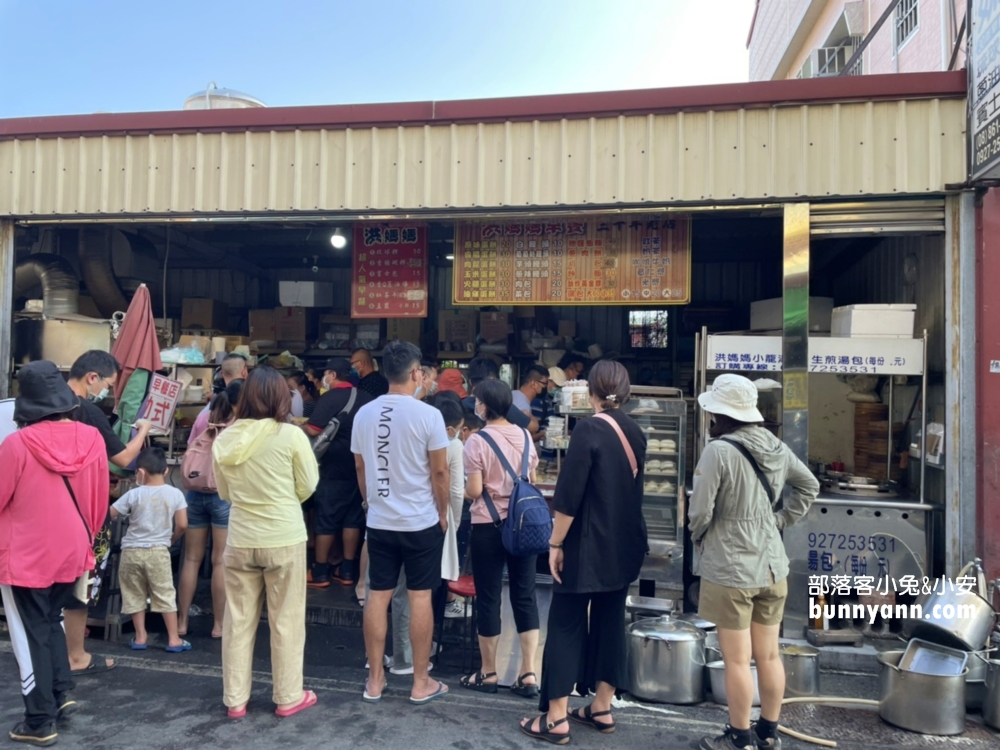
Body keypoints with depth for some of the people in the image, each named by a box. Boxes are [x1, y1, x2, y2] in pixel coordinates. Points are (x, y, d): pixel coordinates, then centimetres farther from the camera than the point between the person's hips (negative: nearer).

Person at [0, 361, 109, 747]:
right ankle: (61, 693, 26)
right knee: (51, 621, 26)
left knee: (31, 634, 9)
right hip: (71, 552, 4)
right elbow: (100, 498, 2)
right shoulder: (91, 438, -8)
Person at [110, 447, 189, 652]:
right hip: (158, 551, 0)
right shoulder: (175, 494, -5)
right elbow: (182, 525, -5)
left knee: (135, 595, 14)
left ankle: (140, 637, 19)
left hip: (132, 551, 0)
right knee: (165, 595, 6)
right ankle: (173, 639, 7)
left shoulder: (133, 495, -7)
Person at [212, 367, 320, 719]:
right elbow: (307, 487, -3)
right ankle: (288, 697, 21)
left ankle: (235, 699, 25)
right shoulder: (291, 435, -13)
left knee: (238, 621, 14)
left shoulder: (225, 439, -2)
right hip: (284, 539, -3)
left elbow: (224, 492, 11)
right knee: (286, 621, 10)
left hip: (240, 540, 3)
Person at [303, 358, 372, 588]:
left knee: (326, 518, 4)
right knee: (353, 518, 10)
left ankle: (320, 572, 10)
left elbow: (313, 430, -18)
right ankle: (348, 571, 16)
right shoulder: (364, 398, 6)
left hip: (334, 467, -6)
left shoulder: (330, 397, -12)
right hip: (359, 466, 6)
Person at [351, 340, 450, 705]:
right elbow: (439, 471, -9)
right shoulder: (428, 415, -13)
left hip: (379, 521, 4)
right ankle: (421, 684, 15)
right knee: (420, 597, 5)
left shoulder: (364, 414, 0)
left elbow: (360, 468, 9)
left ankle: (375, 680, 21)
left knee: (377, 596, 10)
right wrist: (443, 513, 5)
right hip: (421, 521, -4)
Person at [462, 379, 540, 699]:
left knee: (488, 599, 7)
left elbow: (474, 490, -15)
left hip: (489, 526, -5)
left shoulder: (477, 441, -13)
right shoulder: (524, 436, 4)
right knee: (525, 596, 9)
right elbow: (532, 481, 11)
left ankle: (488, 673, 19)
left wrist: (460, 491, 5)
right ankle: (529, 674, 12)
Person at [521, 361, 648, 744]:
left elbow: (569, 495, -18)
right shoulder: (634, 432, 5)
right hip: (625, 546, 7)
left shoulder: (589, 429, -16)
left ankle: (556, 718, 6)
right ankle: (601, 709, 24)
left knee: (565, 625, 2)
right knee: (610, 622, 14)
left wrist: (556, 543, -12)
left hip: (587, 546, -7)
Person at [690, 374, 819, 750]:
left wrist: (698, 538, 2)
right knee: (769, 655, 17)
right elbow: (809, 486, 18)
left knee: (737, 660, 6)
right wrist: (780, 520, 14)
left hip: (730, 570, -7)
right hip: (772, 566, 7)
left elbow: (700, 513, -18)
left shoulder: (719, 451, -20)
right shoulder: (776, 448, 2)